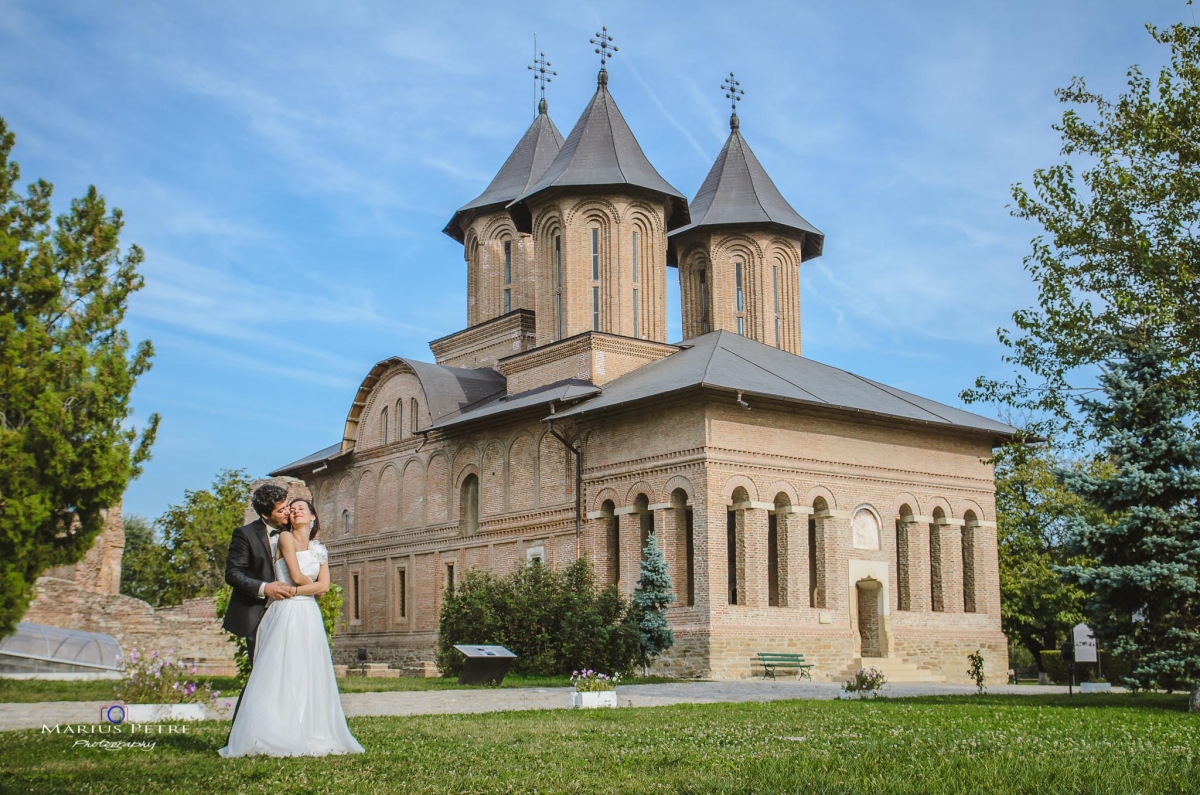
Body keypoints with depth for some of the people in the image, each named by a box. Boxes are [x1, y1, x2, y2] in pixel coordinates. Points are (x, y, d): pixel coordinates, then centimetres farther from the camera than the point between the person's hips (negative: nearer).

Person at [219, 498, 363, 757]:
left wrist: (295, 591, -7)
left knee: (310, 676, 3)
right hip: (285, 615, -5)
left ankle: (310, 735, 4)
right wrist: (312, 587, 8)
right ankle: (275, 735, -9)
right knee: (280, 675, -8)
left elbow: (324, 585, 4)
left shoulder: (320, 549, 17)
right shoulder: (286, 538, 2)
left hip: (309, 616, 5)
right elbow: (296, 576, -8)